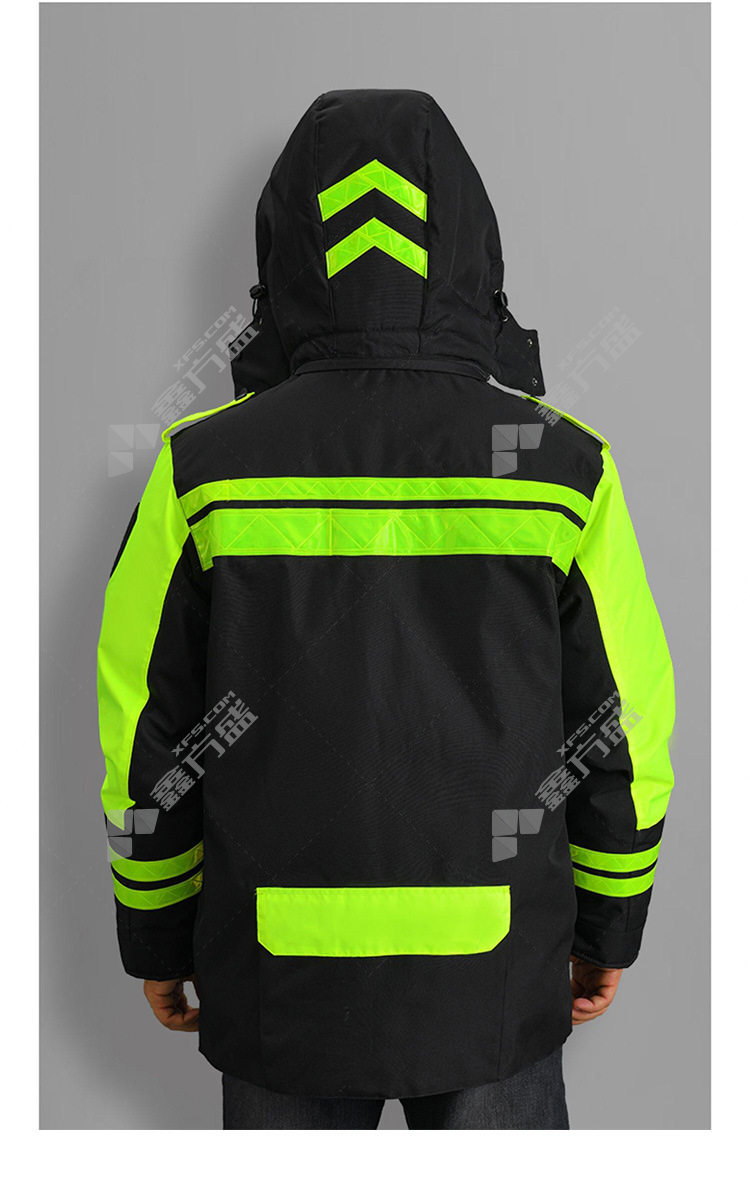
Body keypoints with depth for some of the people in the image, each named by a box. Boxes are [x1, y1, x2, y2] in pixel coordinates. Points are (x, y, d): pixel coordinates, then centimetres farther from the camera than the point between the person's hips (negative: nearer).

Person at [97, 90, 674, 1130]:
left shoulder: (207, 466, -12)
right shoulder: (564, 467, -12)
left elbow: (147, 737, -7)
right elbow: (621, 729, -6)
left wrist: (156, 936, 9)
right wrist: (609, 924, 10)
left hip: (283, 965, 1)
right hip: (492, 969, 1)